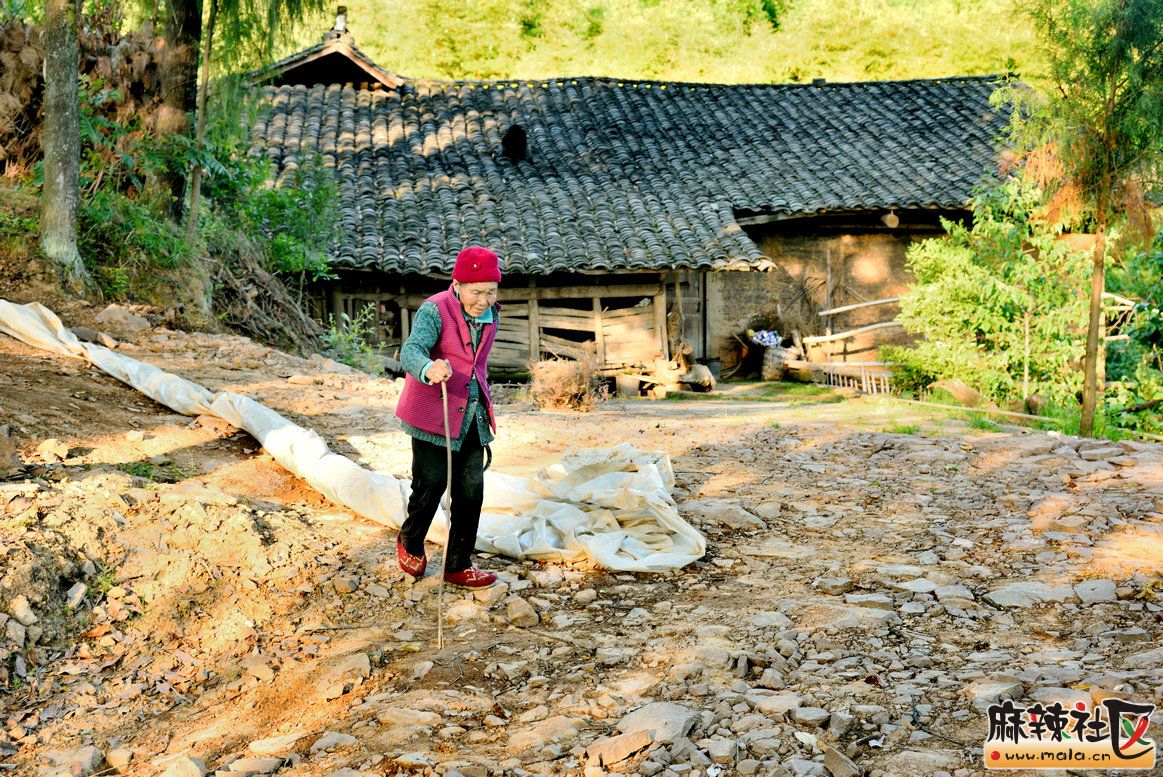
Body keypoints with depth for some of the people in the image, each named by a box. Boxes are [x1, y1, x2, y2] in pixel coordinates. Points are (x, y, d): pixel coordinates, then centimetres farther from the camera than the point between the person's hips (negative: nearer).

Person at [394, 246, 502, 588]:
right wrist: (429, 369, -55)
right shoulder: (434, 310, -17)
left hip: (472, 415, 6)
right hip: (433, 413, -6)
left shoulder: (491, 316, 4)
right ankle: (410, 542, 28)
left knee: (471, 490, 3)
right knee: (431, 483, -3)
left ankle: (459, 566, 17)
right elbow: (410, 351, -33)